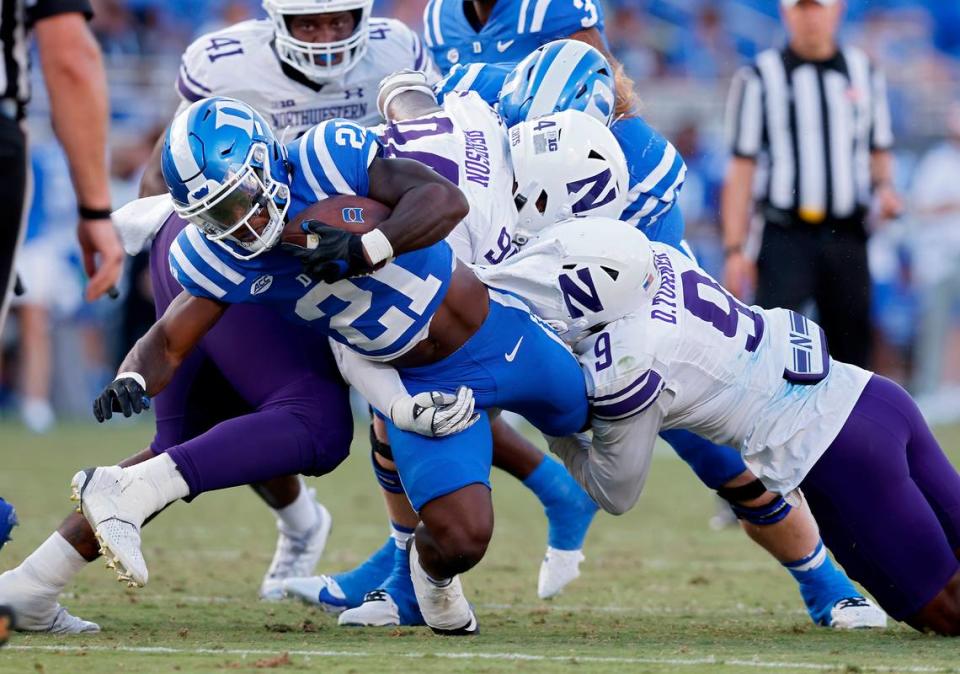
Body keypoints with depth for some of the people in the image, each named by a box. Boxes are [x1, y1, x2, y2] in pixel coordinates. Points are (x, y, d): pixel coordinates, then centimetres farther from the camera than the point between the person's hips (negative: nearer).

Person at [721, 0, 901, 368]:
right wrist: (734, 250, -7)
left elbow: (879, 152, 21)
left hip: (847, 238, 4)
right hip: (786, 237, -4)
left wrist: (884, 188, -2)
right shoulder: (761, 78, 1)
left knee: (852, 346, 8)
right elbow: (741, 169, -1)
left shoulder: (865, 74, 12)